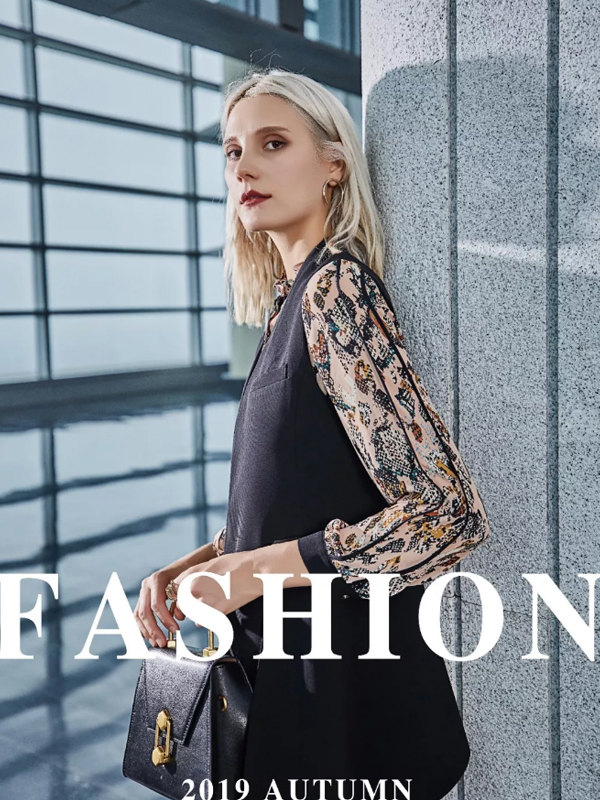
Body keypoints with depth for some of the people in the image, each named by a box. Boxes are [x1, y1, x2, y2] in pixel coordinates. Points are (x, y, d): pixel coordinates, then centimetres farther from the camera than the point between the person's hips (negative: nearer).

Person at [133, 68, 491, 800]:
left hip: (343, 679, -8)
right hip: (283, 663, 8)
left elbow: (448, 516, -25)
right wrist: (192, 567, -1)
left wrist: (255, 569, -19)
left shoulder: (335, 286, -18)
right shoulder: (290, 300, 6)